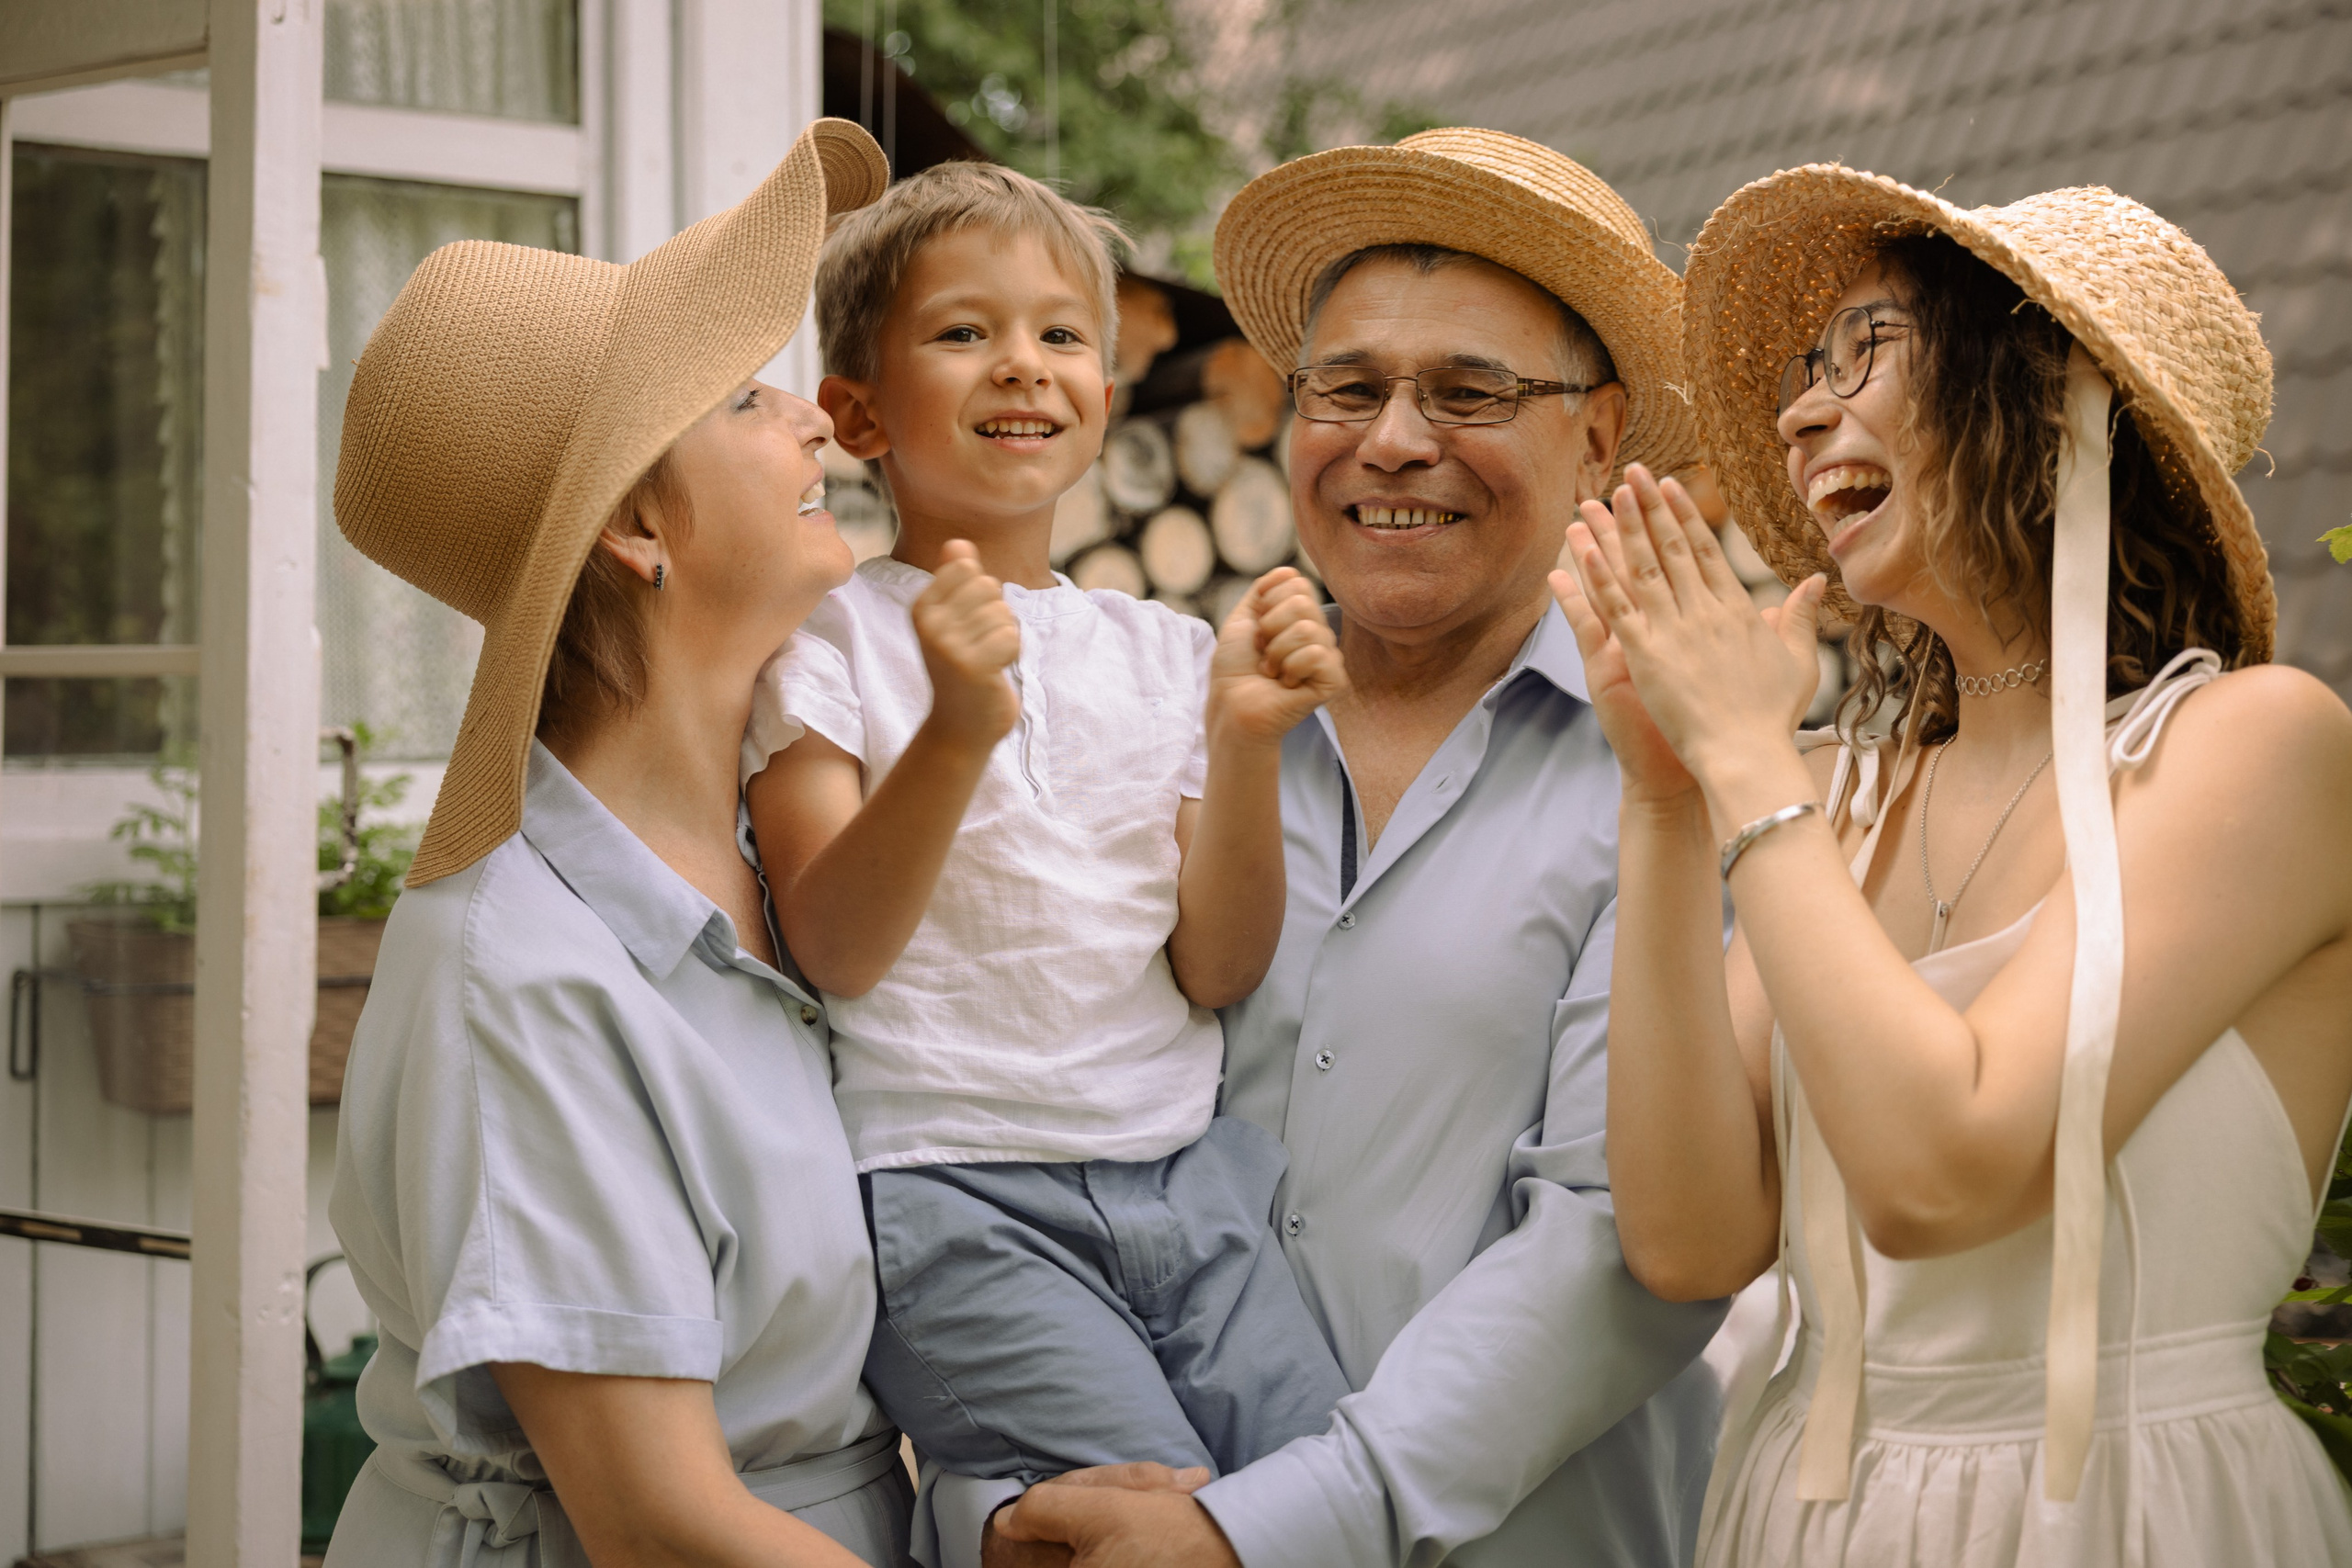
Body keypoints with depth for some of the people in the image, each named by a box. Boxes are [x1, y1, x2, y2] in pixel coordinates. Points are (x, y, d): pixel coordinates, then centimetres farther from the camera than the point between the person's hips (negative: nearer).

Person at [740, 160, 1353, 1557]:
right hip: (948, 1180, -4)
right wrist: (958, 730, -23)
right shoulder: (827, 642, 0)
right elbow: (834, 953, -10)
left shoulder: (1165, 652, 12)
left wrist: (1245, 743, -9)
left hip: (1184, 1167, 5)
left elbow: (1217, 970, 6)